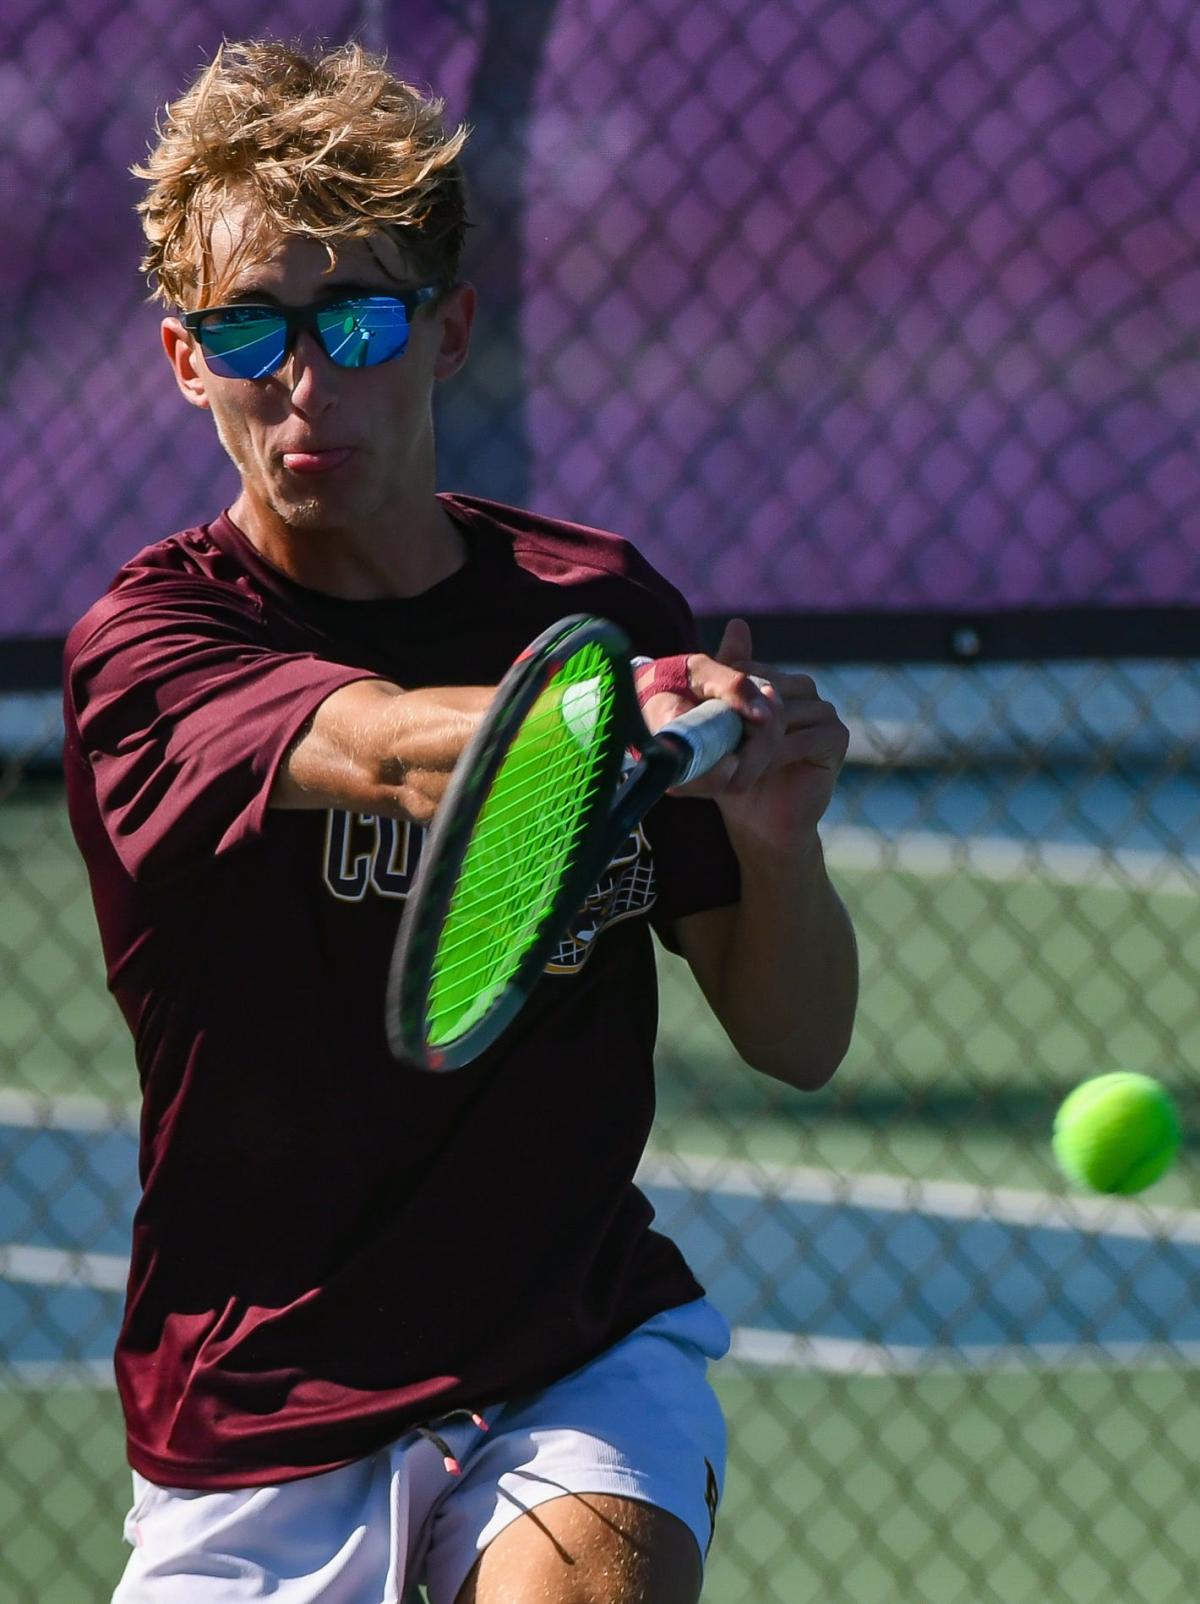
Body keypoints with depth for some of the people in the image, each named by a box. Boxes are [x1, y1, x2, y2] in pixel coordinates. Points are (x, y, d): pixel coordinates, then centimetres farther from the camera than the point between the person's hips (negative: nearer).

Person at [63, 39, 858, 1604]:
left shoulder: (600, 606, 2)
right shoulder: (146, 645, -8)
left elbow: (797, 1041, 3)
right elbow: (389, 750, -30)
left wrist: (779, 843, -18)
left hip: (584, 1344, 0)